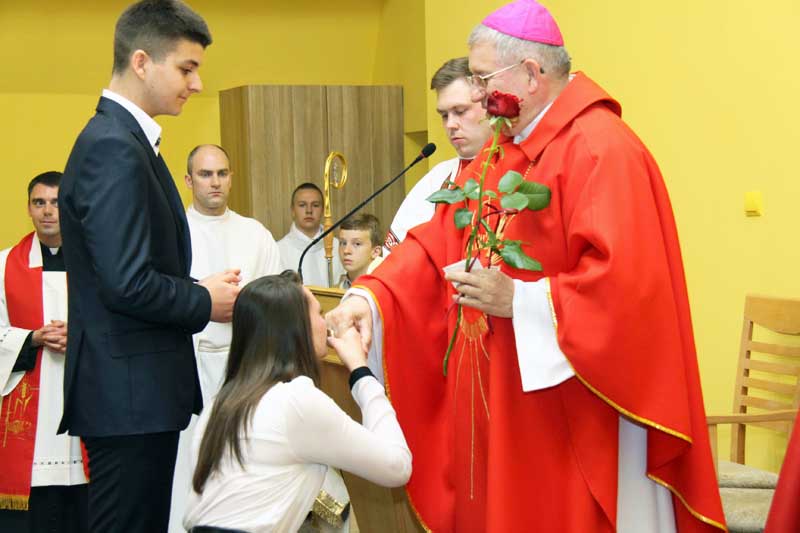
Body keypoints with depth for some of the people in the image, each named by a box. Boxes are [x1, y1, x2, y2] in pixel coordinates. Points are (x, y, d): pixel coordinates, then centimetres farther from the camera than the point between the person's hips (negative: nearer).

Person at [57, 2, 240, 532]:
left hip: (137, 389, 10)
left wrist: (196, 289, 4)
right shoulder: (113, 149, -17)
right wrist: (206, 303, -8)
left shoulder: (122, 139, 14)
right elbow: (128, 284, -23)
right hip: (130, 393, -10)